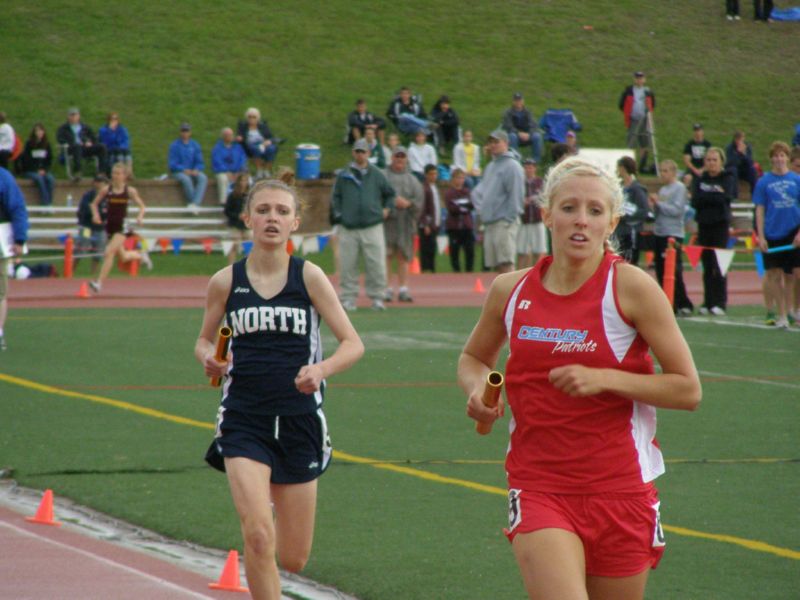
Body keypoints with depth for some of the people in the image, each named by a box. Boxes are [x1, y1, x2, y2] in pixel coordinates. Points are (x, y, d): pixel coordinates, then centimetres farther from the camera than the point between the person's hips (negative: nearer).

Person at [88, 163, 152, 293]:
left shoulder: (130, 191, -5)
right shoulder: (106, 190, -1)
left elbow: (142, 206, 5)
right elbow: (94, 203, 10)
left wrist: (140, 217, -14)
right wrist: (96, 215, -9)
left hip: (121, 227, -4)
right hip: (109, 226, 4)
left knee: (109, 252, -19)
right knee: (123, 257, 16)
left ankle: (99, 282, -16)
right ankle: (140, 255, 49)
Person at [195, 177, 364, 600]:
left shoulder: (309, 276, -3)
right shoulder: (226, 281, -1)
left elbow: (353, 344, -4)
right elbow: (204, 340, 14)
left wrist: (321, 369, -24)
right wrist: (208, 358, -10)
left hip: (299, 419, 1)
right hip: (244, 419, -1)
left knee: (292, 560, 9)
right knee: (258, 537, -20)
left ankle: (271, 503, 45)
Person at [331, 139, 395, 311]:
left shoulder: (377, 174, 11)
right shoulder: (343, 175, 10)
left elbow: (390, 193, 22)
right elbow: (335, 197, 14)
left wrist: (386, 209, 10)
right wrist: (337, 215, 2)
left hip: (372, 227, 0)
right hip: (348, 228, 0)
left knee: (376, 264, -5)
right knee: (347, 265, 0)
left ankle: (377, 297, 3)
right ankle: (348, 298, 6)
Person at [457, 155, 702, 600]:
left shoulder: (632, 287, -6)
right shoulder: (511, 291, 3)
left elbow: (688, 390, -6)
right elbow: (474, 358, 24)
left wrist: (603, 379, -18)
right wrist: (478, 388, 0)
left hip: (620, 488, -1)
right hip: (539, 488, 1)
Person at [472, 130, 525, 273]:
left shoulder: (512, 166, -7)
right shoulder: (490, 167, 20)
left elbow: (516, 195, -13)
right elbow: (479, 191, 26)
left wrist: (509, 219, -18)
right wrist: (480, 207, 8)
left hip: (504, 223, -9)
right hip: (489, 222, 9)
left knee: (506, 263, -14)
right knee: (496, 265, 9)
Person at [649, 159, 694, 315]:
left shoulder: (680, 188, -6)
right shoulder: (662, 189, 14)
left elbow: (677, 210, -16)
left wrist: (659, 203, -11)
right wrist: (653, 205, 0)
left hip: (673, 234, -8)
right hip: (659, 233, 8)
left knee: (674, 271, -10)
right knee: (661, 271, 8)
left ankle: (683, 304, -5)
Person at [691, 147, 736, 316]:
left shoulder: (727, 179, 2)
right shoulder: (700, 180, 10)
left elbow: (725, 198, -13)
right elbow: (695, 201, -3)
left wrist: (706, 197, -9)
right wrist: (715, 195, -10)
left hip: (720, 225, -3)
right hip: (704, 224, 3)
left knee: (719, 264, -7)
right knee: (707, 266, 4)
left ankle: (720, 303, -5)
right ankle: (708, 303, 8)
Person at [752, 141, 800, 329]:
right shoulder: (764, 182, 2)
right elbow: (759, 210, 3)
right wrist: (761, 236, -4)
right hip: (772, 234, 0)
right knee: (775, 275, 0)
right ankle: (782, 315, 7)